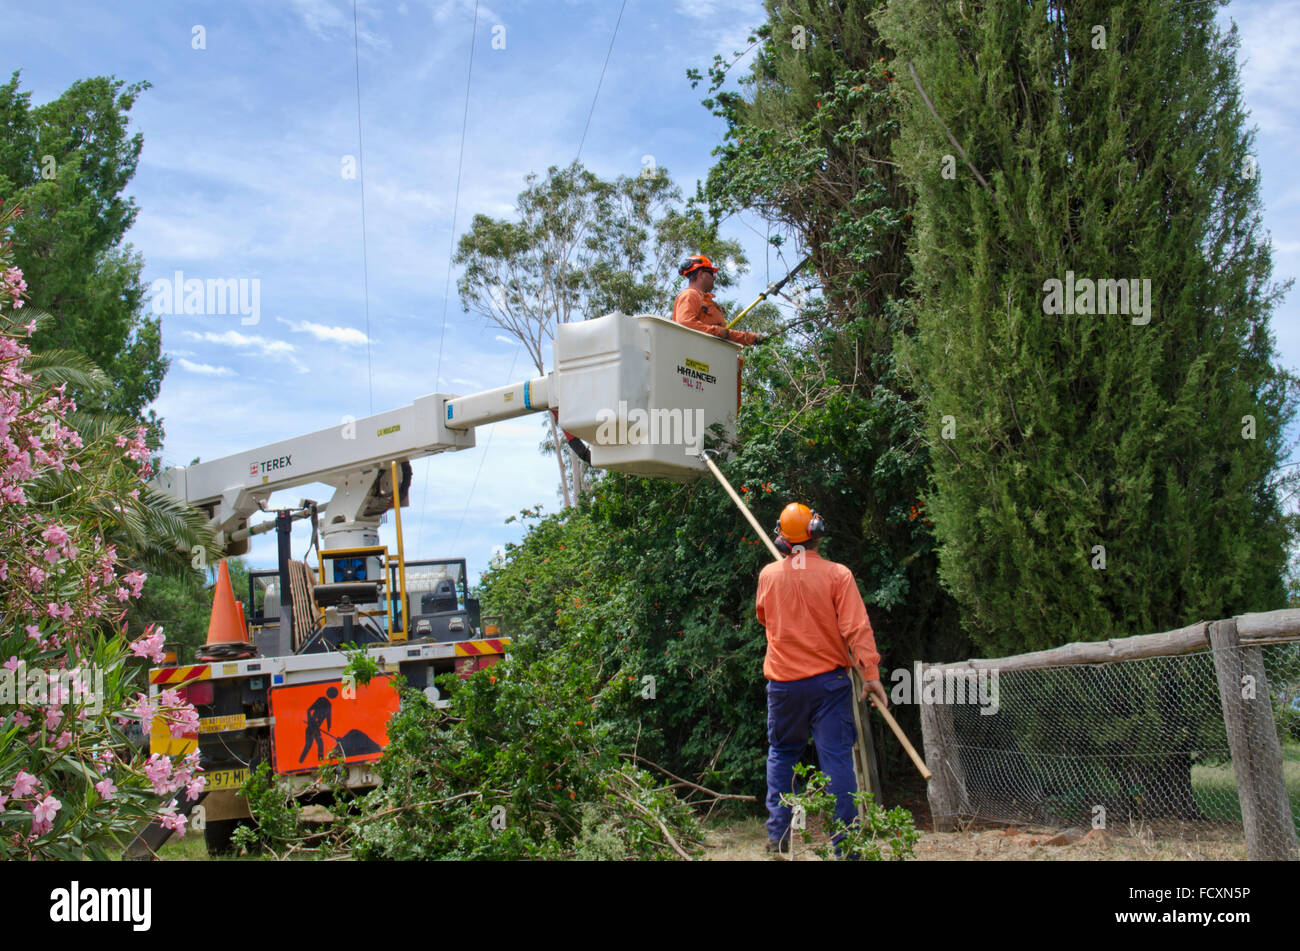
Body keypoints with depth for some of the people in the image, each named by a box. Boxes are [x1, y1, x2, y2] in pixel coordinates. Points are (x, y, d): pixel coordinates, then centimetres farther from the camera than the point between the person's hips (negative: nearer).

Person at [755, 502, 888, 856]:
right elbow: (857, 628, -14)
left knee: (782, 753, 17)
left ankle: (778, 834, 12)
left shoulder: (768, 575, 1)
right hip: (829, 681, -2)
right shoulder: (836, 574, -7)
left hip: (783, 681, 2)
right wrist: (871, 674, -15)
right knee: (837, 757, -1)